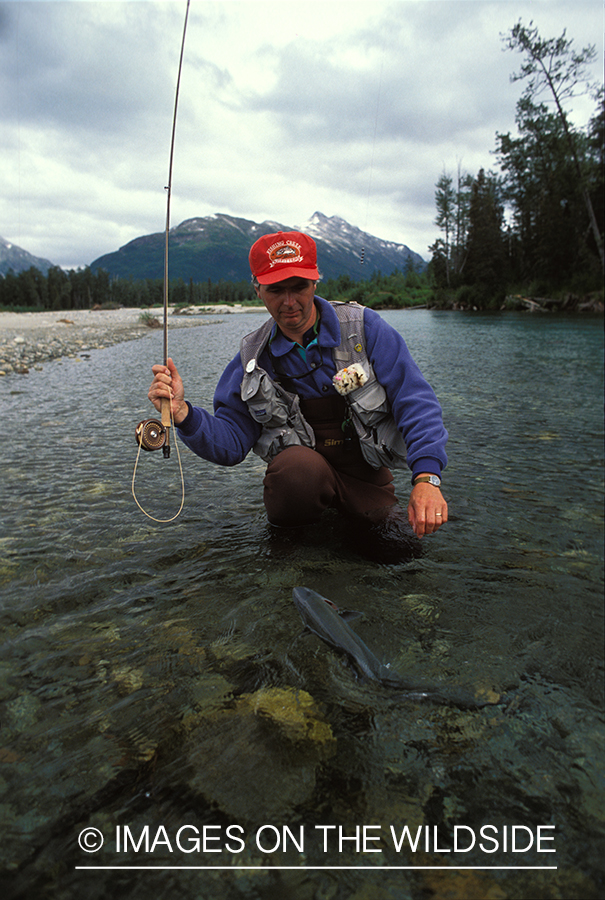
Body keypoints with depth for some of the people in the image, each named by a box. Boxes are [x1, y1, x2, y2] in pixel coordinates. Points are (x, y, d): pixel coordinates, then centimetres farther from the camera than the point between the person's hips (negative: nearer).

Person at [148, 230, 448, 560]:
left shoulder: (364, 327, -8)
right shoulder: (254, 357, -1)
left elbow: (415, 400, -12)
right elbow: (230, 442, -1)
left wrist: (426, 477, -26)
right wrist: (182, 411, -21)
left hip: (364, 473, 1)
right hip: (299, 473, 0)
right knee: (299, 465, -35)